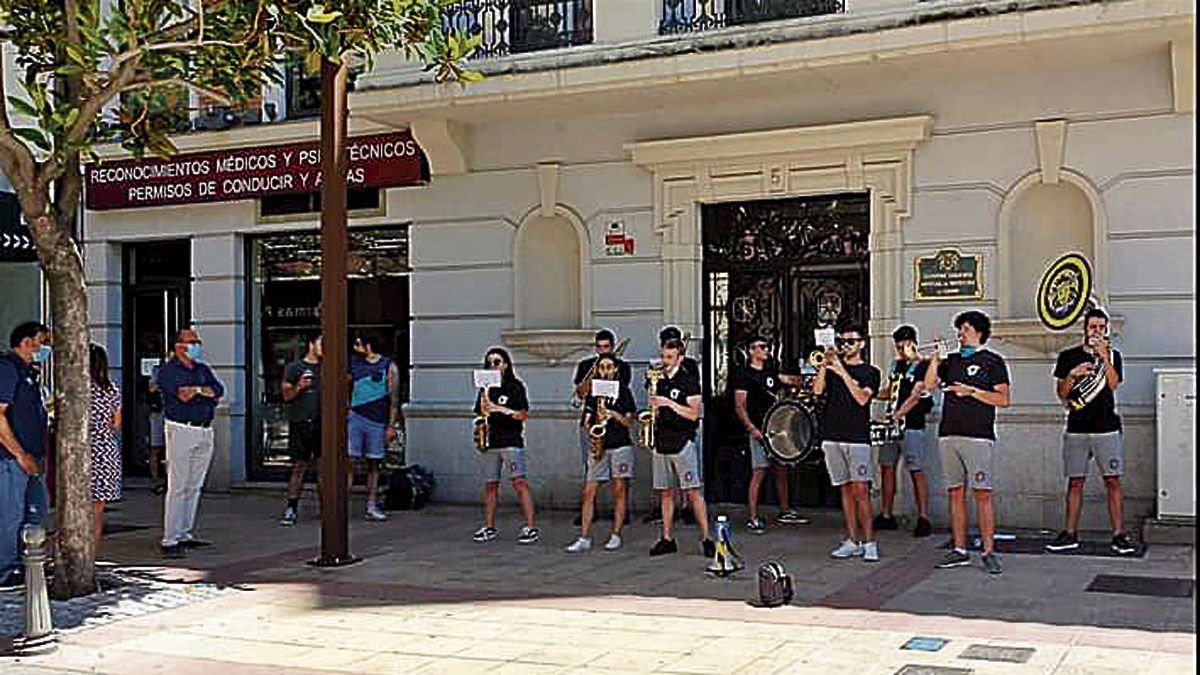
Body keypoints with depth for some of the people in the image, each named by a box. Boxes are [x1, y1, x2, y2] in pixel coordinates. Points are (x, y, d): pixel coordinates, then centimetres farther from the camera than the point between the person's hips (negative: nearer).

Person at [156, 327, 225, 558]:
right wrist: (205, 392, -3)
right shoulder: (167, 370, -1)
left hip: (204, 431, 6)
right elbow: (179, 393, -16)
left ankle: (186, 535, 15)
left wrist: (194, 390, -9)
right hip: (181, 430, -6)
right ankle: (170, 540, -5)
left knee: (194, 487, 8)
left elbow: (219, 390, 3)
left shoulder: (203, 369, 17)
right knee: (178, 487, -7)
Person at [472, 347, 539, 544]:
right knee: (490, 484, 8)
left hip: (511, 441, -5)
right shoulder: (486, 388, 14)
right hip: (490, 442, 5)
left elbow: (523, 415, -5)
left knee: (519, 482, -10)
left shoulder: (515, 386, 0)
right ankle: (489, 528, 17)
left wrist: (500, 409, -15)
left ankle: (530, 527, -10)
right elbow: (480, 414, 18)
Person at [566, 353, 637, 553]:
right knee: (589, 491, -3)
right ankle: (584, 538, -2)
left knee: (620, 490, -1)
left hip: (621, 446, -2)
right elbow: (587, 421, 11)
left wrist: (615, 415, -15)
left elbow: (630, 422, 1)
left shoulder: (623, 390, 4)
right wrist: (591, 427, -10)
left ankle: (616, 535, 8)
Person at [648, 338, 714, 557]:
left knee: (692, 492, -8)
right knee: (666, 492, 9)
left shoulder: (689, 381, -4)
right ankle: (667, 539, 14)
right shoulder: (660, 381, 15)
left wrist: (669, 403, -20)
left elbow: (693, 414, -12)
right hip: (662, 443, 6)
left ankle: (706, 538, -5)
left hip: (683, 442, -6)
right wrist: (653, 410, 3)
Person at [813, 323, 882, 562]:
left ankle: (869, 542, -6)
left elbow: (862, 398, -10)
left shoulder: (870, 372, 7)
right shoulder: (832, 366, 15)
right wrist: (823, 366, -11)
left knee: (860, 490, -10)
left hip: (858, 437, -3)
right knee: (845, 489, 7)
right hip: (832, 437, 3)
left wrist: (843, 373, -15)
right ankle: (853, 541, 11)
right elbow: (817, 390, 0)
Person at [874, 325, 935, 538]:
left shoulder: (923, 367, -6)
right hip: (891, 426, 8)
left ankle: (923, 519, -5)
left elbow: (915, 397, -15)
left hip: (912, 426, -8)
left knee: (917, 472, -7)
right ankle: (886, 516, 16)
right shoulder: (897, 365, 17)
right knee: (887, 468, 8)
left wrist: (896, 416, -22)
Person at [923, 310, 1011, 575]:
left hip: (978, 436, -5)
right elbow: (929, 385, 9)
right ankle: (960, 550, 10)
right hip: (949, 434, 5)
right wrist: (936, 357, 2)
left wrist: (971, 391, -10)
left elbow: (1003, 400, -3)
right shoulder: (951, 360, 19)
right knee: (956, 492, 5)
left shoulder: (993, 361, 4)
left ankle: (989, 551, -5)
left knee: (982, 494, -8)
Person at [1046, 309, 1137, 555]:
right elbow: (1061, 394, 7)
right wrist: (1072, 375, -10)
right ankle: (1070, 534, 8)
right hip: (1076, 430, 1)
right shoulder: (1069, 357, 10)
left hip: (1107, 428, -1)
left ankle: (1119, 535, 0)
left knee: (1113, 481, -3)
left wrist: (1104, 357, -13)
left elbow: (1113, 384, -6)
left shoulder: (1113, 355, 10)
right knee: (1075, 481, 3)